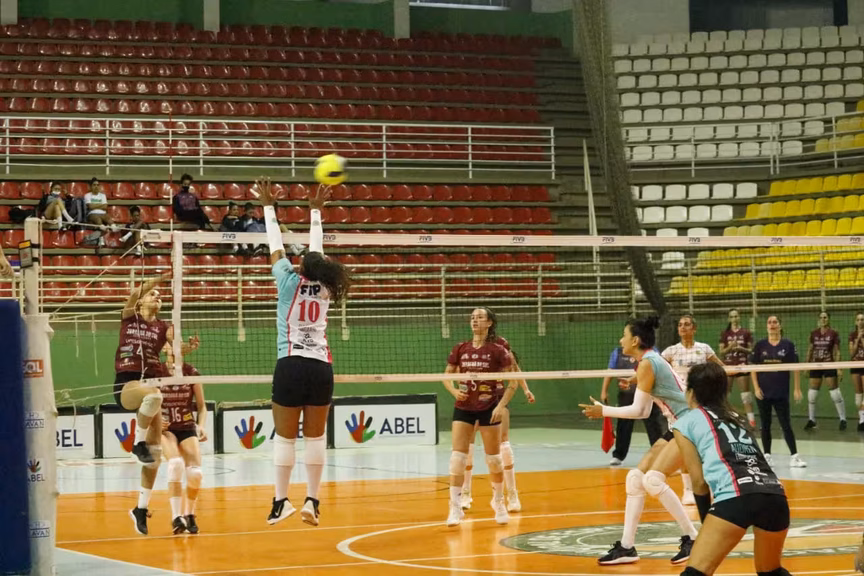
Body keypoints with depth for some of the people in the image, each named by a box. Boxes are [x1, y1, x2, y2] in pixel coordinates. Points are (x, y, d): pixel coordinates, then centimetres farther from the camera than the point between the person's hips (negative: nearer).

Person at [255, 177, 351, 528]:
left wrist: (268, 205, 17)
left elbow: (276, 245, 6)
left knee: (285, 437, -1)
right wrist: (316, 210, 31)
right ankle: (312, 501, 4)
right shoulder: (325, 288, 6)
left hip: (291, 365, -3)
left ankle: (281, 502, -1)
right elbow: (317, 249, 20)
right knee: (316, 437, 5)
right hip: (321, 367, 3)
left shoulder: (289, 282, -3)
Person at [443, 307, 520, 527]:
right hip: (464, 408, 2)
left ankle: (499, 502, 27)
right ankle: (455, 507, -5)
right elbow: (447, 376, 12)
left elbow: (513, 381, -4)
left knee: (494, 458, 7)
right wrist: (454, 391, -9)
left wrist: (502, 405, -14)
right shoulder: (460, 349, 3)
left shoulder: (497, 351, -6)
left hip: (489, 409, -2)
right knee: (458, 457, -8)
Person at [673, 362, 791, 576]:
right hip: (775, 495, 6)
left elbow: (699, 481, 14)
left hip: (737, 497, -6)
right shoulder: (736, 419, 33)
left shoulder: (687, 422, 17)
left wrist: (706, 524, 23)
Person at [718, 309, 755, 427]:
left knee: (746, 393, -3)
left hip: (742, 366, -2)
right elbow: (721, 352, 4)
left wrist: (741, 349, -14)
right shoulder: (725, 334, 6)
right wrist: (729, 347, -15)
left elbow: (751, 350, 4)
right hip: (728, 366, 2)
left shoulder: (746, 333, 2)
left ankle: (751, 419, -4)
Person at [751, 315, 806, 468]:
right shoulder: (760, 345, 3)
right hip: (763, 393, 2)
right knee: (765, 425, 6)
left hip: (781, 393, -2)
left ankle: (794, 456, -4)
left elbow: (796, 368, 1)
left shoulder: (788, 345, 0)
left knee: (786, 425, -4)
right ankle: (767, 455, 14)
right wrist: (756, 387, -4)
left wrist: (797, 388, -3)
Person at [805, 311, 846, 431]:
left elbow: (837, 351, -5)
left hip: (829, 366, -4)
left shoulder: (833, 333, -4)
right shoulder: (814, 334, 6)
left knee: (835, 392, -5)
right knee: (812, 393, 3)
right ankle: (811, 420, 13)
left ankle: (843, 419, 4)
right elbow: (810, 350, 12)